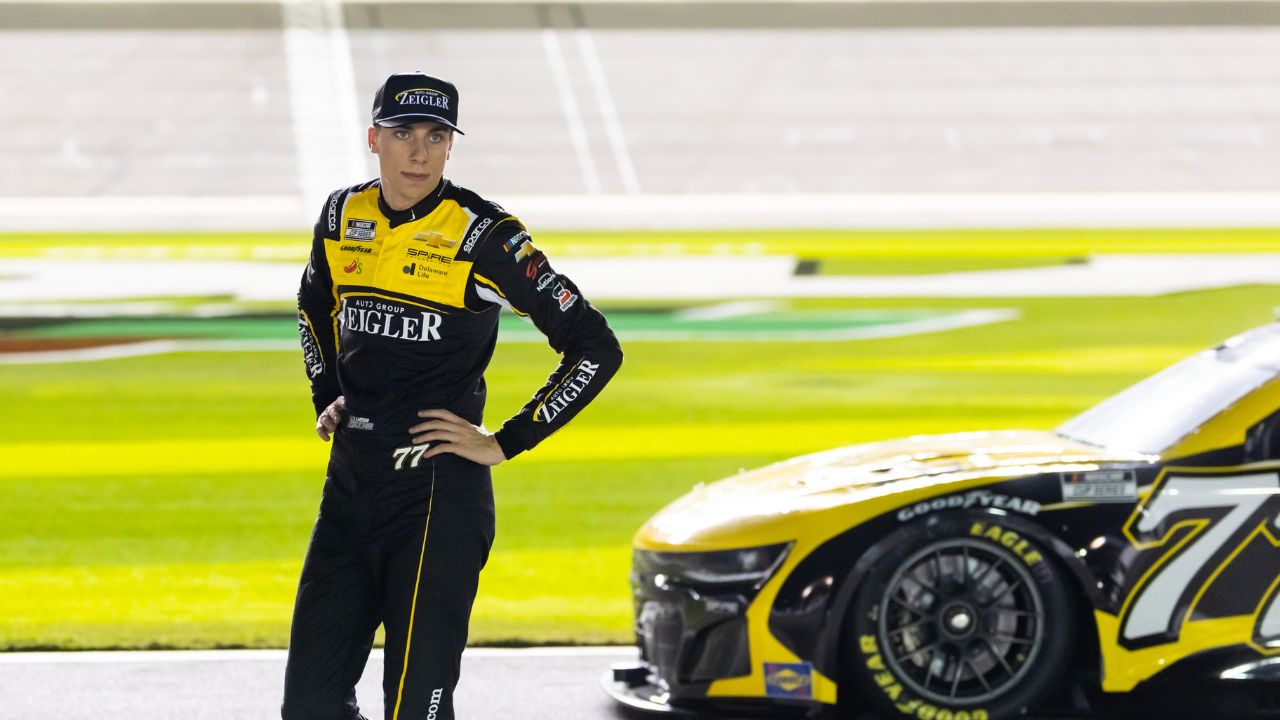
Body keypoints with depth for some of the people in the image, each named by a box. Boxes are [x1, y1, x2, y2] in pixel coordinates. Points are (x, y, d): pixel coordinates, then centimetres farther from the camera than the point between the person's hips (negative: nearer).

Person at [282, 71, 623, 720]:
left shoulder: (483, 238, -11)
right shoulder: (343, 216, 6)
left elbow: (595, 350, -10)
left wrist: (507, 443, -9)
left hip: (441, 495, -6)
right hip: (351, 484, 6)